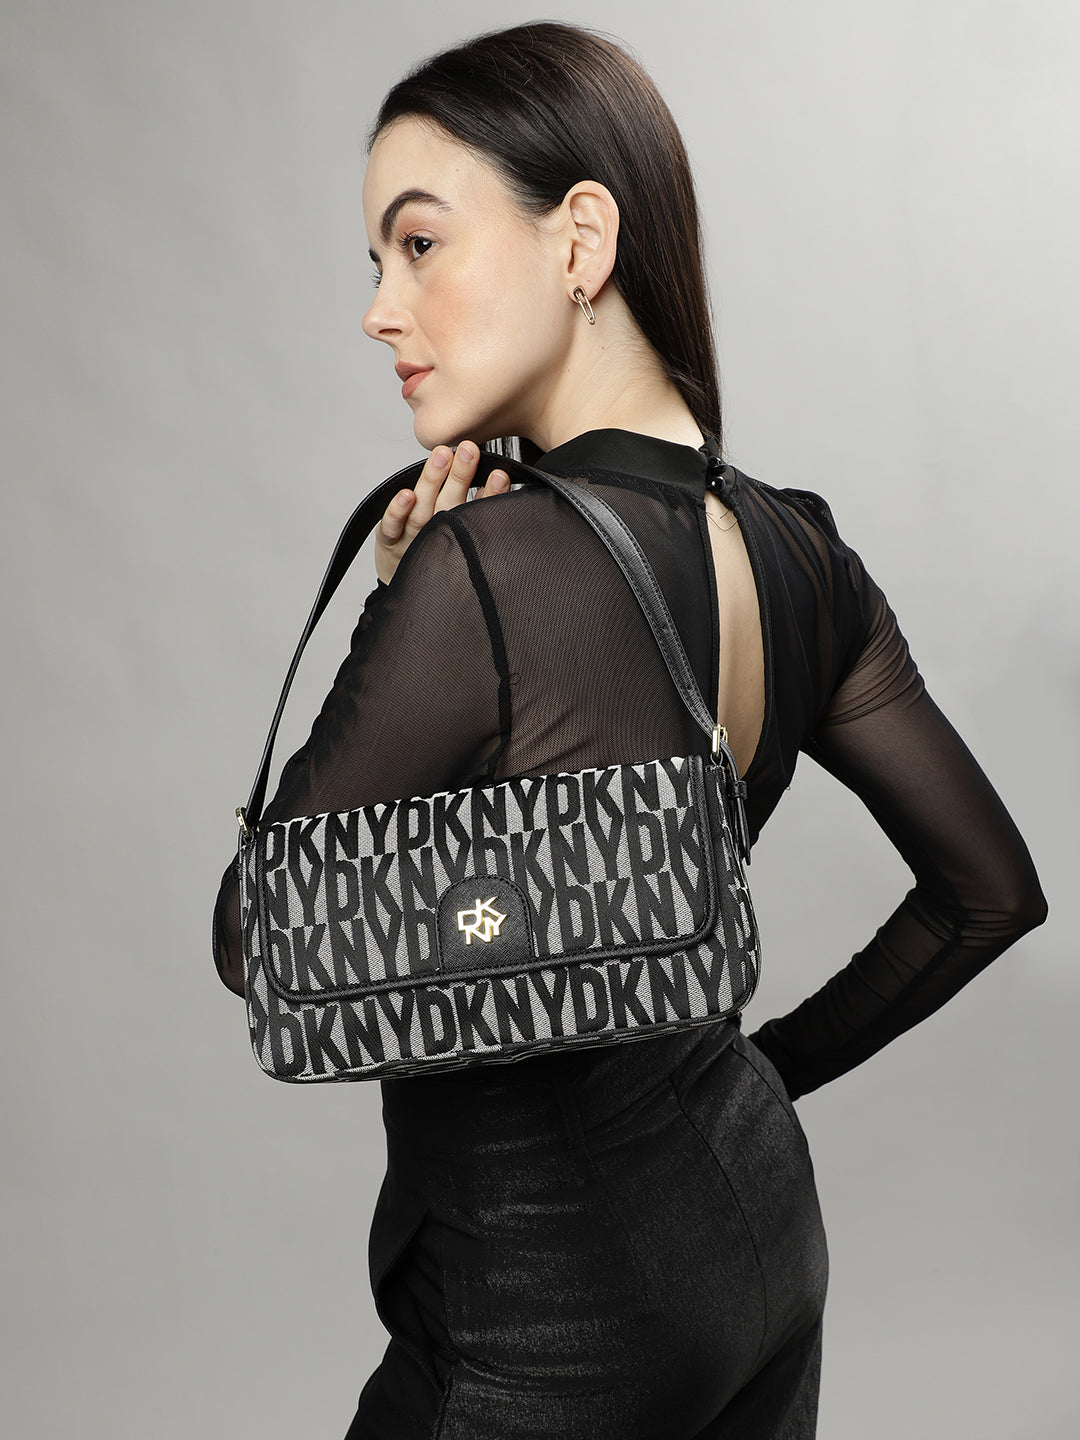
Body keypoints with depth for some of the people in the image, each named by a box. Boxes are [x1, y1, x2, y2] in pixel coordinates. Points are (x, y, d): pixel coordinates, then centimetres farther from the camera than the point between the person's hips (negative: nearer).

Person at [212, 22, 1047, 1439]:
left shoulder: (478, 568, -28)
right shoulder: (800, 554, -5)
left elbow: (255, 944, -15)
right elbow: (991, 887, 6)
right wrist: (769, 1064, 12)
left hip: (549, 1318, -6)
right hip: (761, 1216, 7)